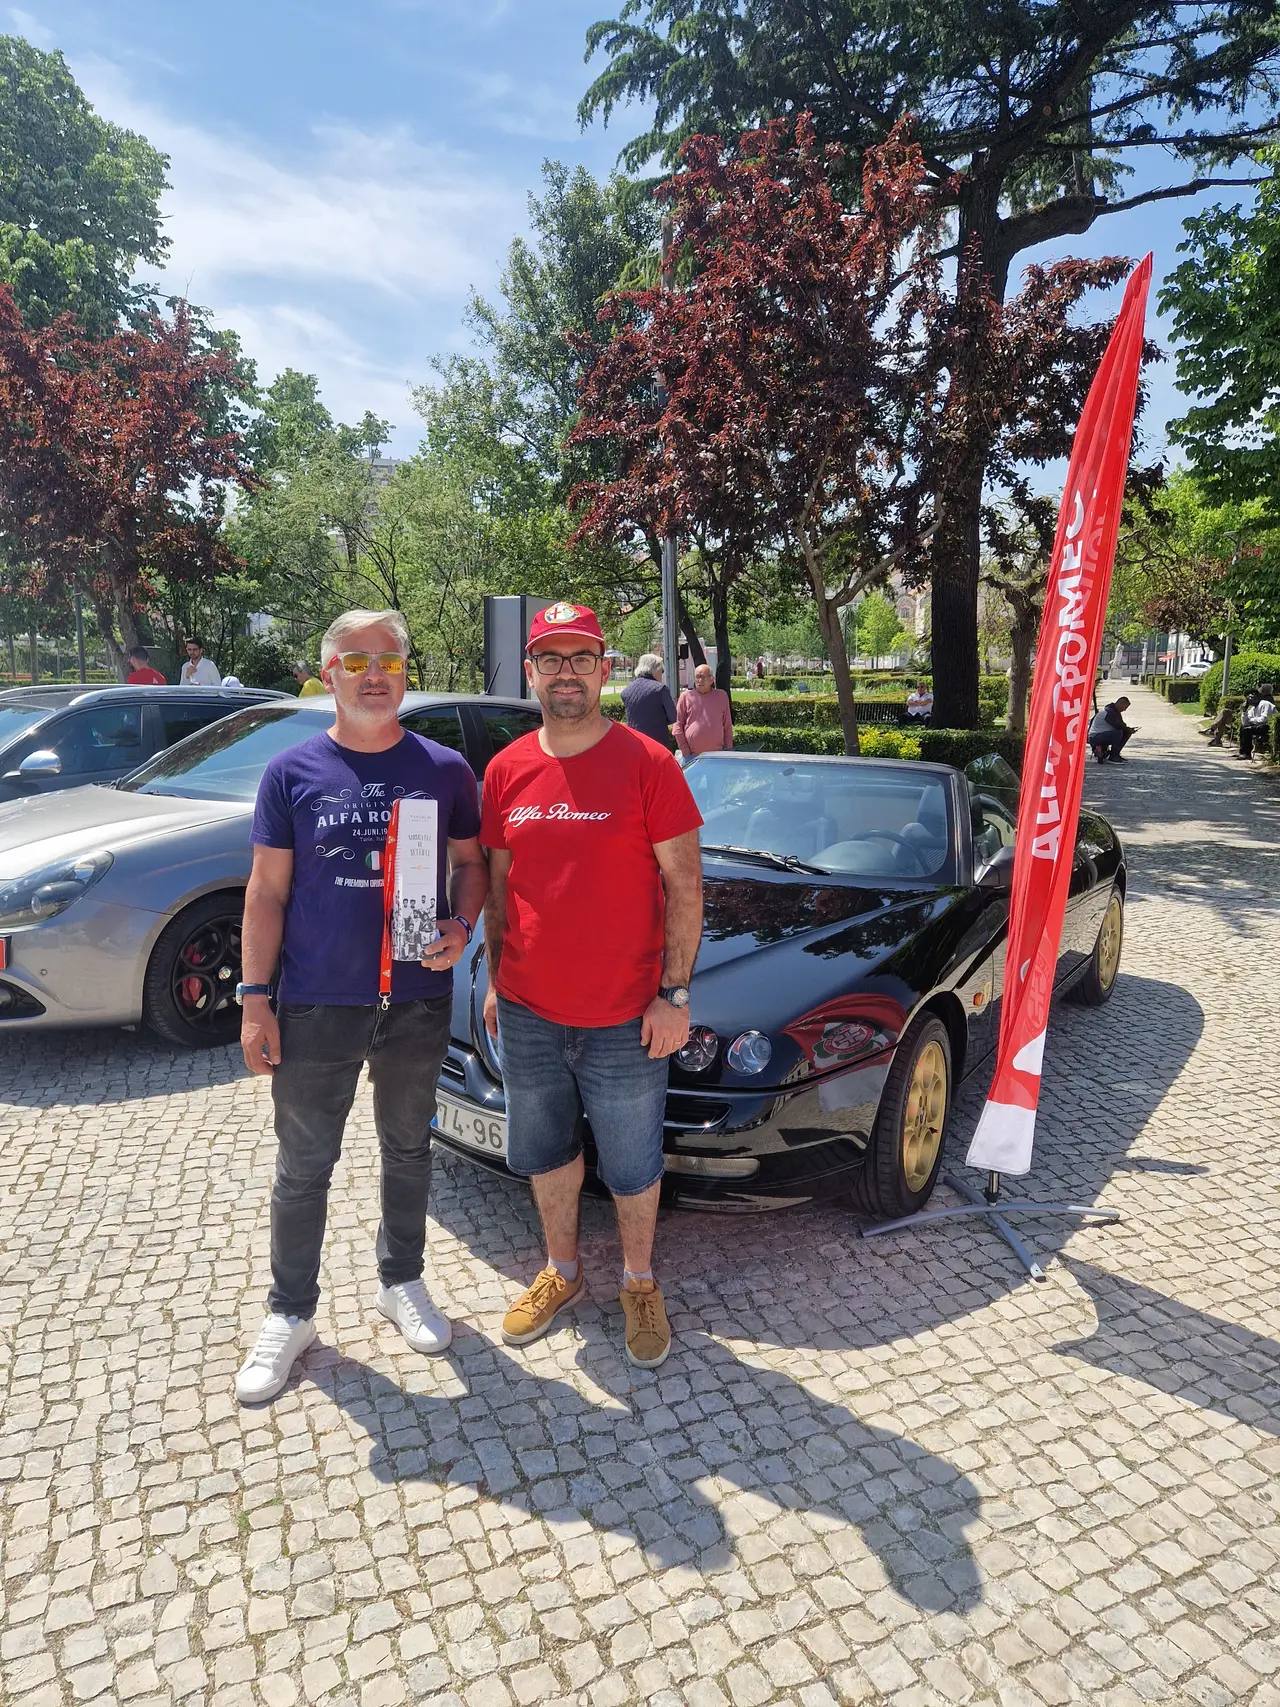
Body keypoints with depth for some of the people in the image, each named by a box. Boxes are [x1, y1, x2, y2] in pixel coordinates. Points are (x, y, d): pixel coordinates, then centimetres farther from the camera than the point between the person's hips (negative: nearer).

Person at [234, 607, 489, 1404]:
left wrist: (460, 930, -12)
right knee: (304, 1165, 11)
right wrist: (255, 999, -6)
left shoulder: (445, 770, -1)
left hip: (419, 1002, 2)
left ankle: (402, 1281, 39)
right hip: (316, 1007, -1)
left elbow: (470, 862, 8)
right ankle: (290, 1314, 30)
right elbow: (268, 891, -2)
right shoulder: (292, 772, -3)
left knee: (408, 1147, 18)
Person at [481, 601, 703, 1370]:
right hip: (528, 1013, 4)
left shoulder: (647, 763, -10)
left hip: (623, 1018, -4)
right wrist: (495, 978, 11)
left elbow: (686, 885, -9)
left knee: (633, 1165, 13)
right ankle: (564, 1272, 44)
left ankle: (640, 1283, 38)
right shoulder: (506, 770, 3)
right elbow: (500, 882, 11)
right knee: (546, 1154, 21)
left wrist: (674, 994, -12)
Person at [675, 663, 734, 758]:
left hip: (716, 755, 1)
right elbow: (678, 726, 2)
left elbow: (727, 726, 10)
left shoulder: (721, 696, 8)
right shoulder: (686, 696, 4)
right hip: (692, 755, -1)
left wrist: (728, 750, 6)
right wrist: (684, 750, -4)